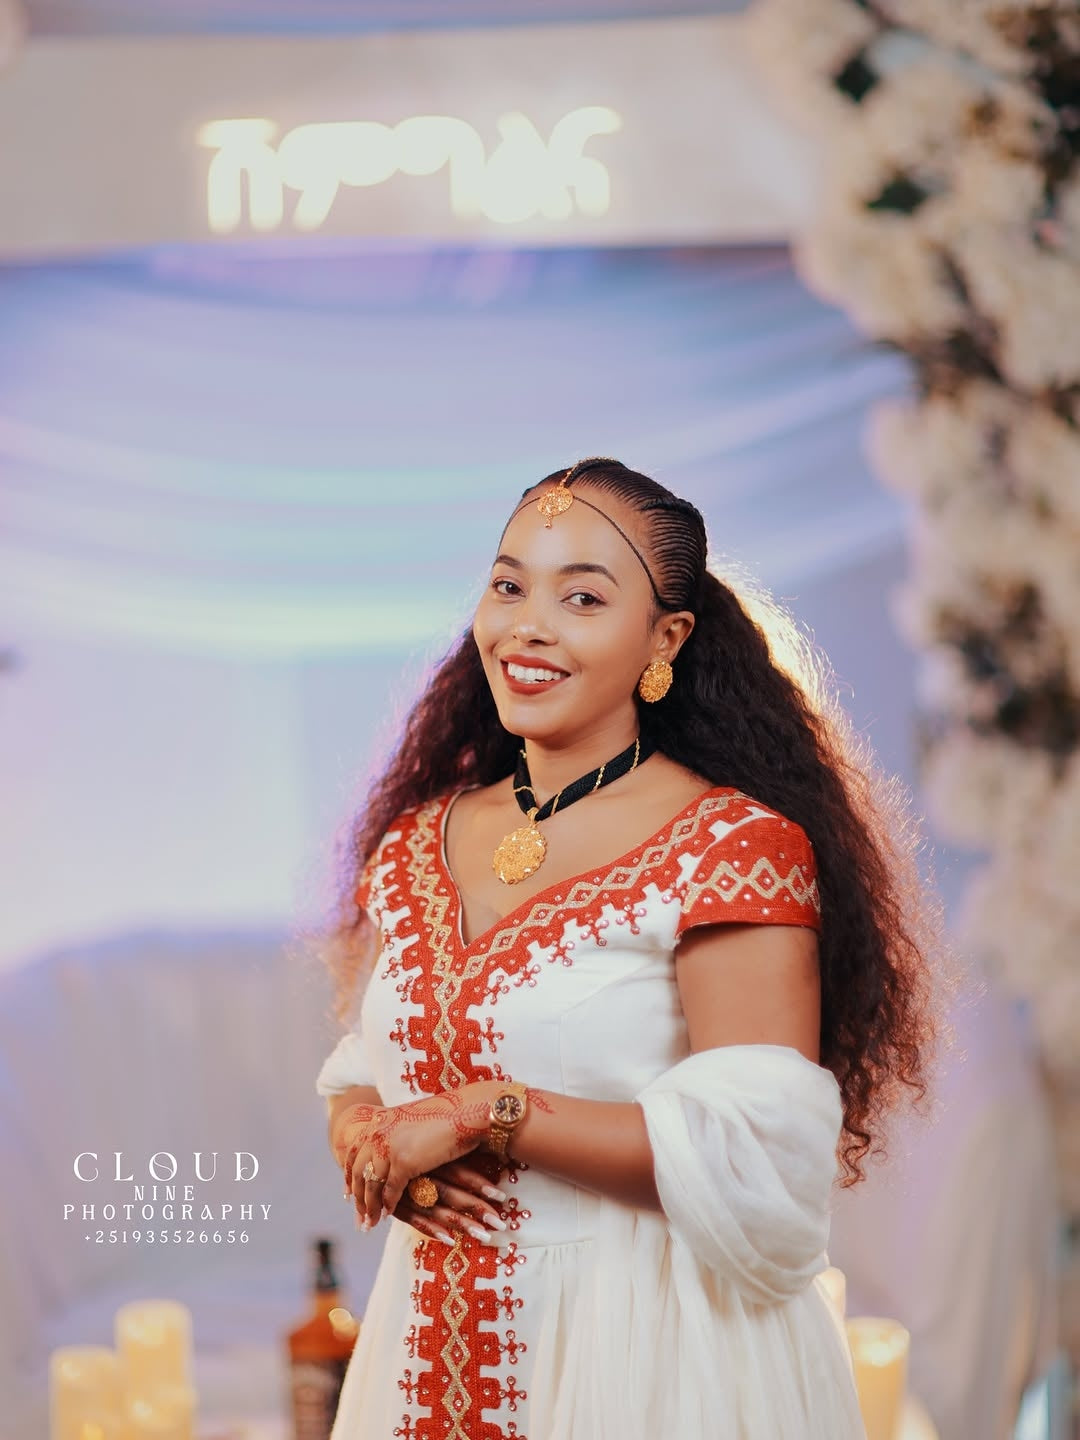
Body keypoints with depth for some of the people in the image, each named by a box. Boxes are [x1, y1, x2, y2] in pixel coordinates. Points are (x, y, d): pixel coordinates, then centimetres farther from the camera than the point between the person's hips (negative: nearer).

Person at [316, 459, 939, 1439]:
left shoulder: (733, 846, -14)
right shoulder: (416, 843, 5)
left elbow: (759, 1159, -21)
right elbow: (359, 1069, 13)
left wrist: (481, 1114, -21)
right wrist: (363, 1135, -10)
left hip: (650, 1355, -5)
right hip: (436, 1351, 6)